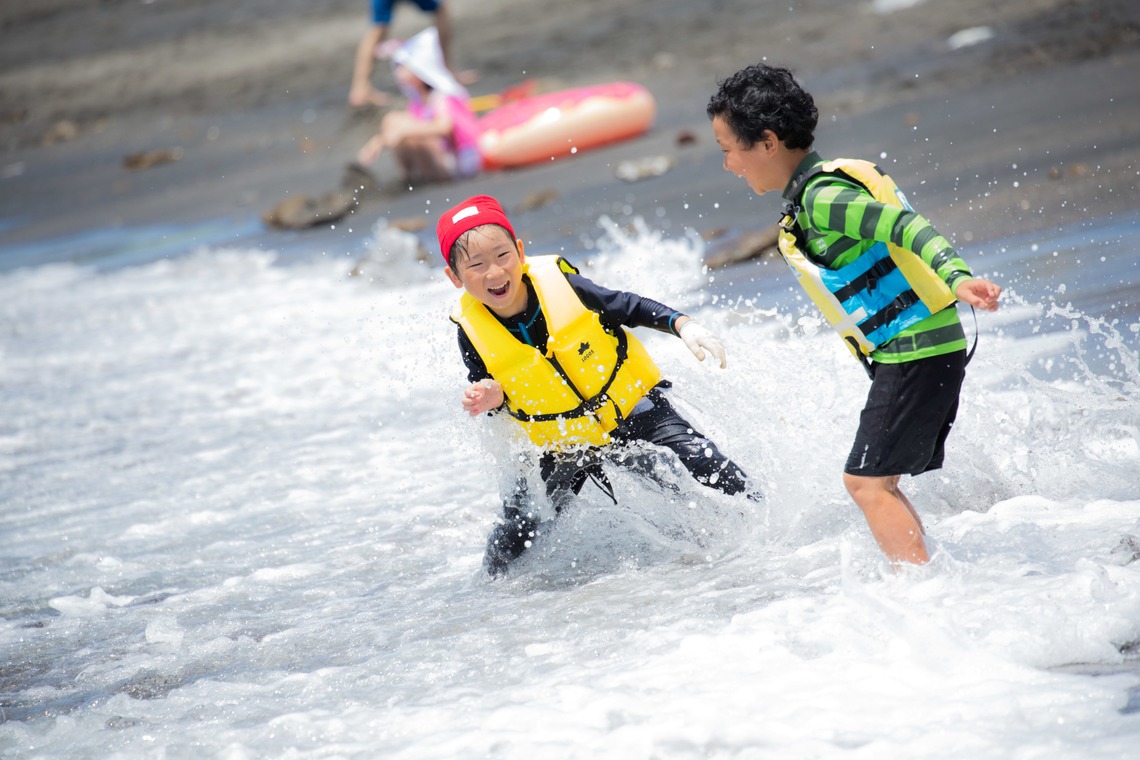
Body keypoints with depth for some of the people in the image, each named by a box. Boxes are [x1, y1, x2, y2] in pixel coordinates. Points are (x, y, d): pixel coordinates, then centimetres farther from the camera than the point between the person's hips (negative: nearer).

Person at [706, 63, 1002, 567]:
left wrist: (956, 279, -42)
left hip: (916, 352, -10)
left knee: (867, 482, -10)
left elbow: (908, 227, -27)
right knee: (878, 481, 14)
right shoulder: (813, 196, 14)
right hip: (920, 350, 10)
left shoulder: (822, 197, -16)